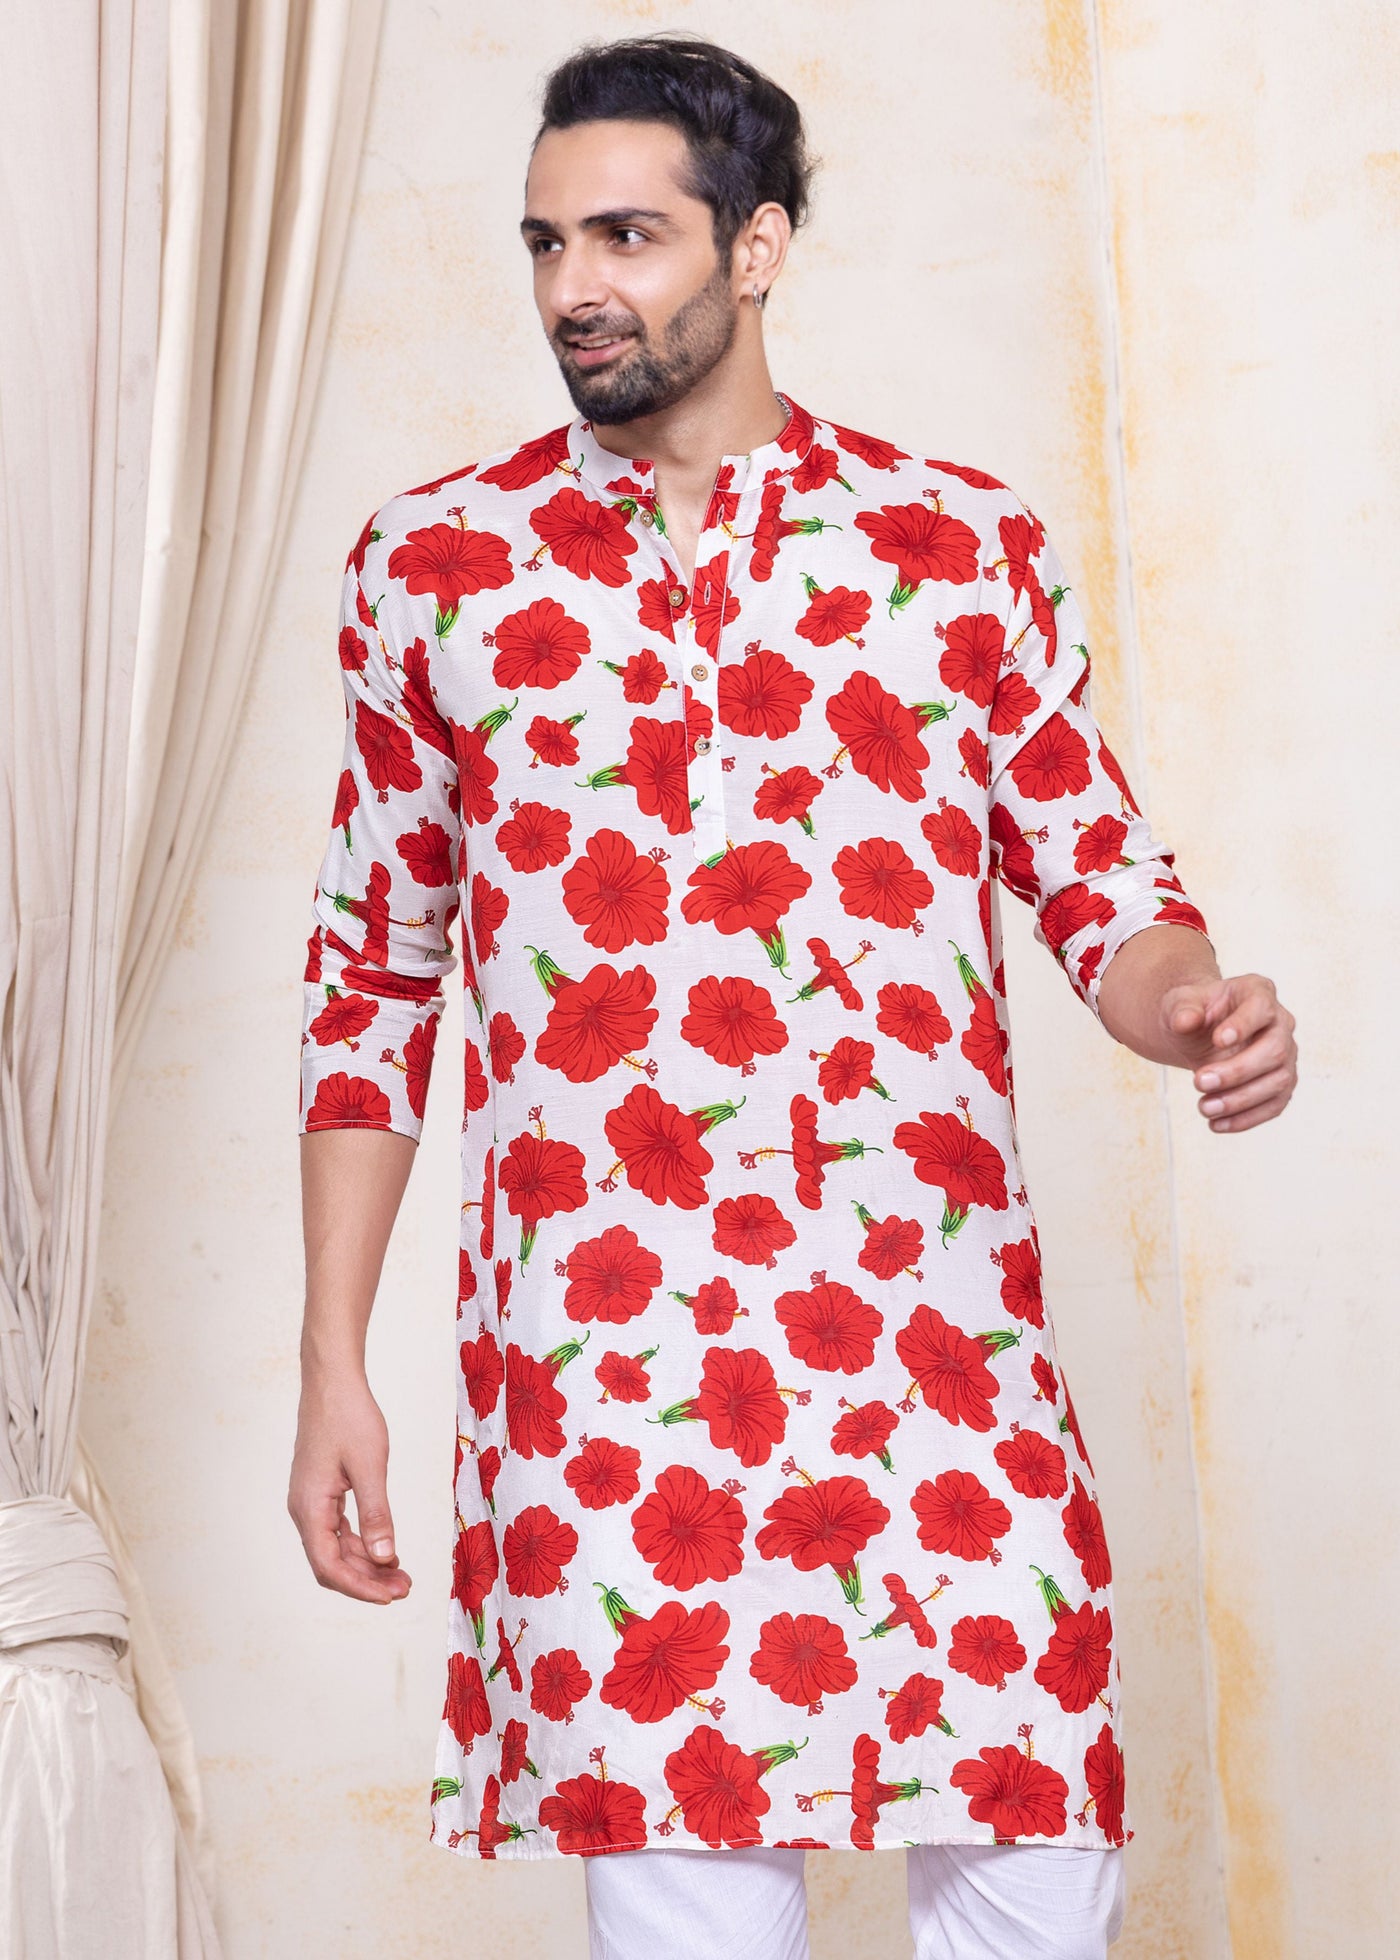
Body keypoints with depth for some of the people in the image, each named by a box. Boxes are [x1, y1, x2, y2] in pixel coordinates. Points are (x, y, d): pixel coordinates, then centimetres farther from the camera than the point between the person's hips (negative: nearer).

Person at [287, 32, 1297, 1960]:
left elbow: (1101, 876, 11)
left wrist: (1192, 1007, -13)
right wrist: (332, 1363, 7)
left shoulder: (972, 547, 7)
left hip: (943, 1350, 1)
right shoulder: (431, 566, 8)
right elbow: (370, 974, 11)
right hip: (600, 1372, 0)